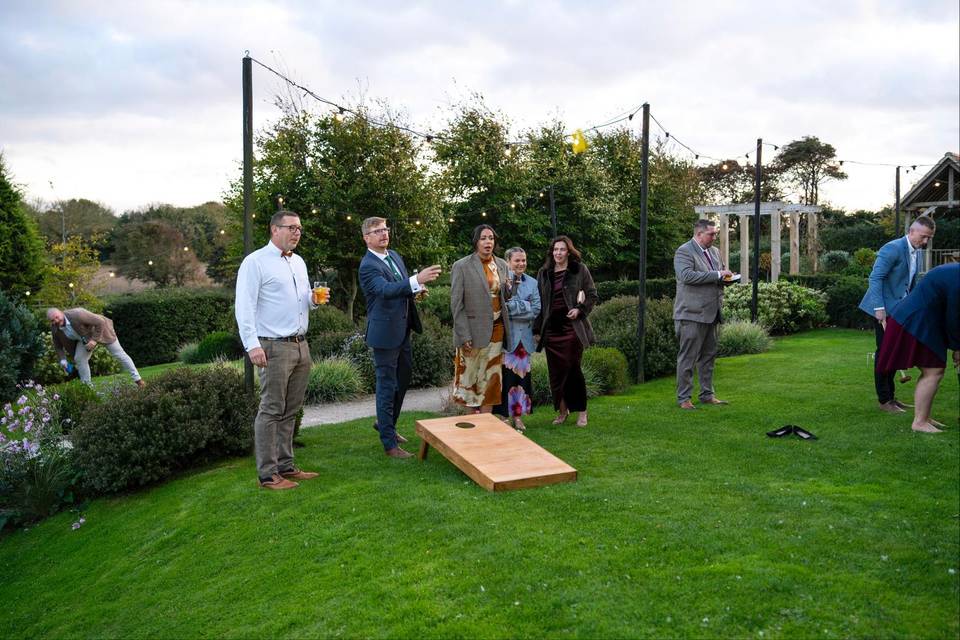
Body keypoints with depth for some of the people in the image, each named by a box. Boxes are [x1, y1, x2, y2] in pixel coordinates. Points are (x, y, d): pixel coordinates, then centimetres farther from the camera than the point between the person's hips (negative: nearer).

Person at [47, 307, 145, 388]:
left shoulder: (77, 315, -38)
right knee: (79, 359, -8)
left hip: (100, 330, -6)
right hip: (85, 336, 6)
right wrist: (62, 359, -14)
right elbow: (58, 345, -1)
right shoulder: (54, 328, -17)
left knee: (119, 354, -2)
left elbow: (100, 322, -32)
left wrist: (94, 340, -33)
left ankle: (137, 379, 4)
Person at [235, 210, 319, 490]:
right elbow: (244, 306, -13)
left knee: (290, 411, 11)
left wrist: (315, 299, 2)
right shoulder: (255, 262, -7)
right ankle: (268, 474, 2)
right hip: (274, 347, -7)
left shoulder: (299, 262, 17)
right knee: (271, 411, -4)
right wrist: (252, 344, -23)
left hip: (301, 346, 7)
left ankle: (285, 466, 20)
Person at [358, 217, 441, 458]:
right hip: (385, 332, -9)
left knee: (403, 379, 20)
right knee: (387, 385, 0)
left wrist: (417, 289, 0)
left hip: (402, 330, 9)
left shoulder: (394, 255, 10)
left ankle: (385, 423, 40)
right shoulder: (368, 265, -18)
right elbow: (385, 289, -36)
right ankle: (389, 443, 10)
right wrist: (416, 280, -48)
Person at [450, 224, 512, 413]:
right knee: (471, 377, 4)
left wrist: (509, 288, -6)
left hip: (496, 330, 5)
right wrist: (464, 336, -14)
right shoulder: (461, 266, -6)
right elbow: (456, 304, -8)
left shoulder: (502, 266, 8)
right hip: (473, 331, -4)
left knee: (491, 377, 9)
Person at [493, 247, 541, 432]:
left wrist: (511, 307, -11)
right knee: (505, 375, -2)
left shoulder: (532, 283, 10)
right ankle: (504, 416, 8)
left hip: (524, 336, 4)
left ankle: (518, 415, 17)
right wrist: (524, 306, -20)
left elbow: (536, 309, 0)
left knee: (521, 375, 8)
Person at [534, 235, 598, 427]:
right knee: (556, 371, 4)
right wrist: (537, 328, 8)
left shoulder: (580, 270, 2)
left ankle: (582, 411, 14)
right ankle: (562, 410, 18)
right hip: (551, 328, 3)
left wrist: (580, 309, -13)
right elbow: (539, 302, 14)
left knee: (573, 369, 0)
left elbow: (592, 295, 4)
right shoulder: (543, 273, 11)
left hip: (572, 327, -3)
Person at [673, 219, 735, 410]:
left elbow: (721, 273, 30)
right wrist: (717, 275, -22)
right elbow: (687, 276, -24)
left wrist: (726, 276, 5)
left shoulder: (714, 251, 17)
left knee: (708, 356, 14)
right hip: (692, 314, -8)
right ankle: (683, 398, 3)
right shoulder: (684, 251, -9)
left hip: (711, 313, 8)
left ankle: (707, 395, 23)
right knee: (688, 358, -3)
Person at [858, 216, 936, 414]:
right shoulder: (893, 249, -16)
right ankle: (884, 400, 1)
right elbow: (875, 278, -21)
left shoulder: (916, 253, 12)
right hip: (884, 310, -9)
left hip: (899, 310, 9)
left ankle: (890, 396, 22)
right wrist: (879, 308, -25)